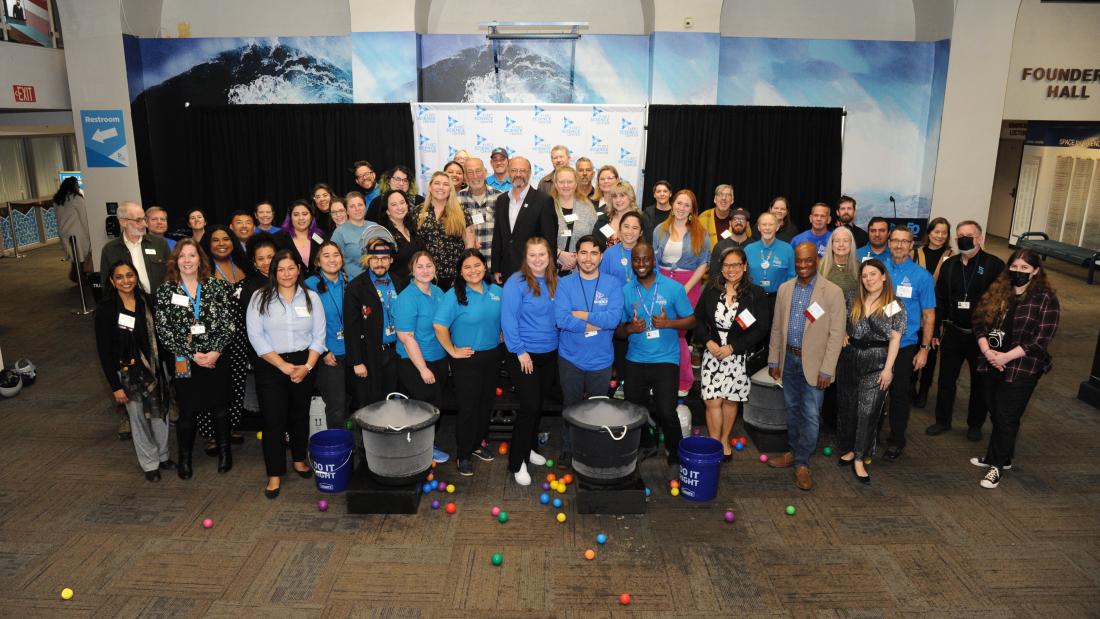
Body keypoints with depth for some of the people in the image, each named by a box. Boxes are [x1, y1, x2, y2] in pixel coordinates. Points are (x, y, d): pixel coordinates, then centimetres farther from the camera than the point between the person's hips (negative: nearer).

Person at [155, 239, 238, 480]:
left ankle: (224, 450, 32)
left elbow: (229, 323, -4)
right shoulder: (165, 290, -2)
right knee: (187, 411, 8)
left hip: (216, 359, 1)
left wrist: (215, 351, -15)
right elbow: (164, 331, -6)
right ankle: (184, 457, 29)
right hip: (184, 362, 0)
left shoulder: (217, 286, -2)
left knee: (220, 407, 12)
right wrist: (192, 355, -12)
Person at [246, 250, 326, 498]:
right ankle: (275, 474, 9)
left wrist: (307, 366, -10)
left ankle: (299, 460, 34)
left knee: (300, 415, 15)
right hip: (271, 366, -2)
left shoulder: (311, 297, 4)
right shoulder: (260, 298, -3)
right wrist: (284, 366, -13)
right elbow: (255, 336, -8)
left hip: (304, 364, 2)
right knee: (274, 420, -3)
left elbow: (318, 335, 2)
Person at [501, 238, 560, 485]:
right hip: (523, 355, -6)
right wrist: (520, 351, -17)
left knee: (538, 404, 15)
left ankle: (528, 448, 35)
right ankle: (516, 462, 5)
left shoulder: (555, 281, 4)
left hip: (549, 353, 6)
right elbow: (508, 319, -16)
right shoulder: (516, 282, -14)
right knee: (530, 406, -8)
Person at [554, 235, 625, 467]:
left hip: (601, 359, 1)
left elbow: (614, 318, -17)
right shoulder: (564, 283, -5)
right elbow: (561, 319, -18)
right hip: (570, 358, 0)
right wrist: (597, 324, -18)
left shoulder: (613, 284, -2)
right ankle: (568, 452, 28)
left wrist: (582, 314, -16)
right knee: (571, 407, 12)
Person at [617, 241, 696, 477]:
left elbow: (691, 321, 1)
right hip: (635, 360, 3)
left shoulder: (673, 287, -2)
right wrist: (629, 328, -12)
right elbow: (618, 331, 10)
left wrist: (669, 323, -16)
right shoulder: (625, 291, 6)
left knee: (666, 412, -10)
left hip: (665, 360, -3)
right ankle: (645, 446, 38)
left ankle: (675, 458, 12)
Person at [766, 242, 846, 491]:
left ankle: (802, 463, 13)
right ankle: (794, 452, 31)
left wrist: (826, 370, -13)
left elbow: (836, 334, -10)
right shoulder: (784, 289, 5)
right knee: (792, 410, 16)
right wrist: (774, 360, 8)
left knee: (810, 415, 0)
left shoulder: (833, 292, -9)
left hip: (813, 363, -4)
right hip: (789, 360, 4)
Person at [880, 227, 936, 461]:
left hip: (905, 345, -1)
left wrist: (924, 349, -6)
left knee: (899, 394, 10)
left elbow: (929, 315, -2)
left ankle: (896, 441, 24)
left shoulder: (922, 276, -5)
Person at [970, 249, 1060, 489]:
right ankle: (1002, 457, 31)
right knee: (995, 414, 14)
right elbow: (980, 322, 5)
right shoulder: (997, 291, 6)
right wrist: (987, 350, -11)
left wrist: (1006, 356, -19)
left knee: (1006, 417, -1)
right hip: (992, 364, 5)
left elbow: (1041, 339, -14)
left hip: (1022, 368, -5)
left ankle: (997, 464, 12)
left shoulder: (1046, 299, -9)